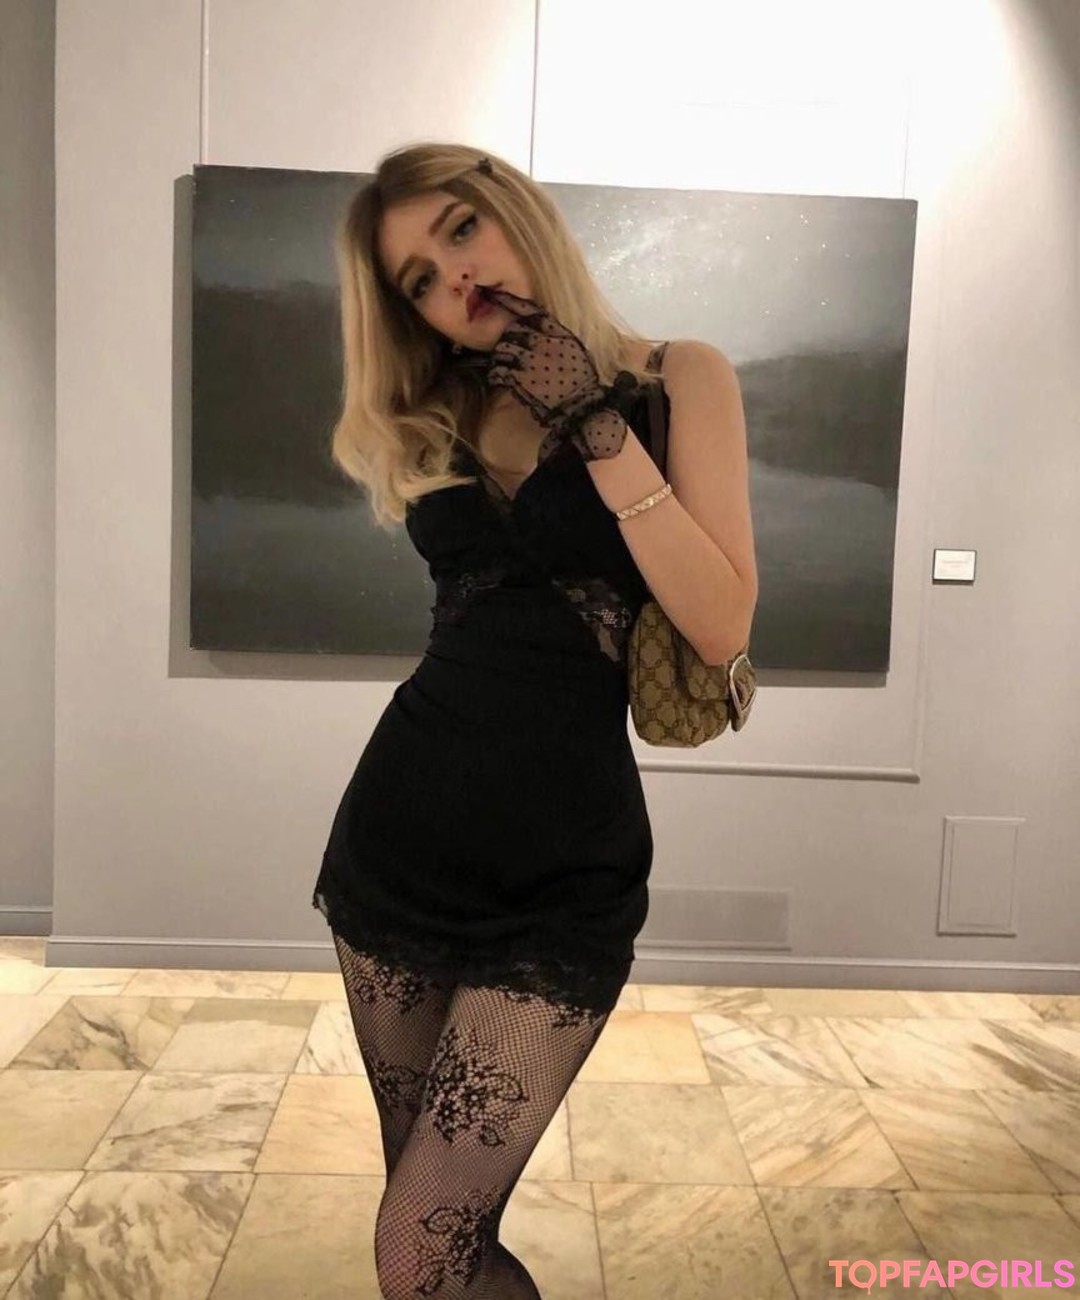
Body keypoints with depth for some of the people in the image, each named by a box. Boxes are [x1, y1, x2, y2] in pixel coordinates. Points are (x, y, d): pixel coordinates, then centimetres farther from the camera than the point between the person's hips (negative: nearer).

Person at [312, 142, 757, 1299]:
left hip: (561, 858, -4)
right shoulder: (431, 415, 12)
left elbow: (723, 629, -12)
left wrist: (597, 423, -14)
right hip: (398, 826, 5)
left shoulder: (677, 377, -1)